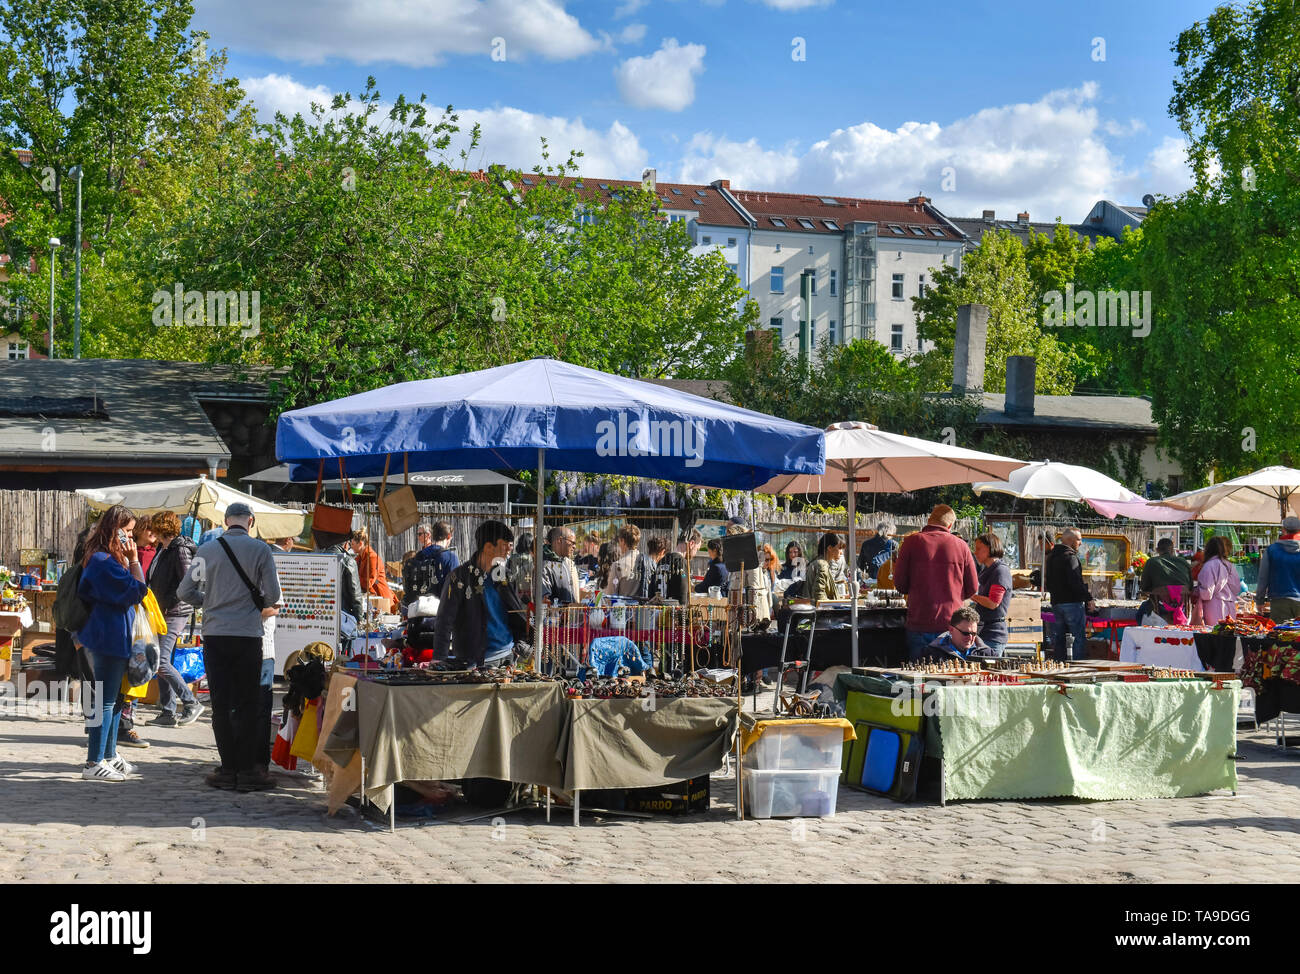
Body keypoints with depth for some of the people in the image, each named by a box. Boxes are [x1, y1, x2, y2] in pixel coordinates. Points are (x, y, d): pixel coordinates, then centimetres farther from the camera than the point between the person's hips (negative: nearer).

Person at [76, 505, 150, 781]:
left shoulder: (110, 558, 15)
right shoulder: (104, 561, -18)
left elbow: (130, 591, 15)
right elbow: (135, 591, -16)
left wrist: (130, 561, 6)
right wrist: (133, 560, -10)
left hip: (113, 638, 11)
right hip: (109, 637, -11)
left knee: (114, 698, 17)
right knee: (106, 700, -7)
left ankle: (109, 756, 27)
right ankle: (94, 764, -4)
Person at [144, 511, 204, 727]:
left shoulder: (180, 550, -13)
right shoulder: (163, 549, 15)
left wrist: (167, 604, -17)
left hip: (176, 613, -10)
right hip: (163, 613, 10)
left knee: (161, 662, -14)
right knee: (161, 662, 8)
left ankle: (191, 703, -6)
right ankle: (168, 713, 12)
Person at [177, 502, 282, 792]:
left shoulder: (206, 550, 2)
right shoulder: (260, 550, -4)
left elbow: (184, 591, 2)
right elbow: (273, 596, -6)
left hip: (214, 635, 2)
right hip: (248, 635, -2)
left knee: (221, 704, 7)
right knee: (248, 704, 5)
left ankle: (228, 770, 7)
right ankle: (248, 770, 4)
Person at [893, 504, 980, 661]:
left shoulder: (911, 541, -3)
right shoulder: (961, 545, 2)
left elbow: (900, 585, -1)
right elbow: (973, 589, 7)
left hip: (919, 624, -1)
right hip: (952, 623, 1)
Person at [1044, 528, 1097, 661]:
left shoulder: (1051, 556, 15)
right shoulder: (1070, 556, -14)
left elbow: (1048, 583, 21)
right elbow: (1076, 582, -22)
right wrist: (1089, 598, -17)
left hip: (1056, 603, 9)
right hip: (1072, 603, -9)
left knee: (1058, 639, 12)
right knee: (1080, 638, -4)